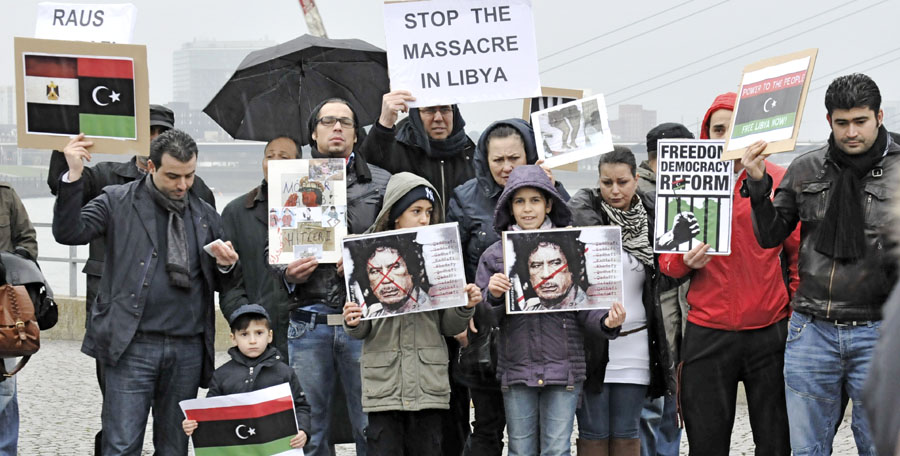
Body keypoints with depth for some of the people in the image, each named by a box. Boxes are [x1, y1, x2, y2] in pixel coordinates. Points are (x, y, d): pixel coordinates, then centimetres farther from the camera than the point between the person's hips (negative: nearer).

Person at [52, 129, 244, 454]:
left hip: (188, 350, 4)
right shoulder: (118, 202, 4)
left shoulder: (206, 216, 14)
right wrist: (74, 176, -17)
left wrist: (226, 266, -4)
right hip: (133, 345, -4)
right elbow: (69, 232, -9)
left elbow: (223, 286, 19)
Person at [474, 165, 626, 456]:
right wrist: (492, 295, -14)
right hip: (516, 369, 1)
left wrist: (606, 323, -18)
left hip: (563, 368, -1)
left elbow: (586, 311, 3)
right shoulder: (494, 256, 6)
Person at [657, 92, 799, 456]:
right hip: (706, 334, 1)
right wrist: (685, 261, -14)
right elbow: (666, 260, 8)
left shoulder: (779, 181, 3)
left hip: (770, 330, 0)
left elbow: (799, 254, 8)